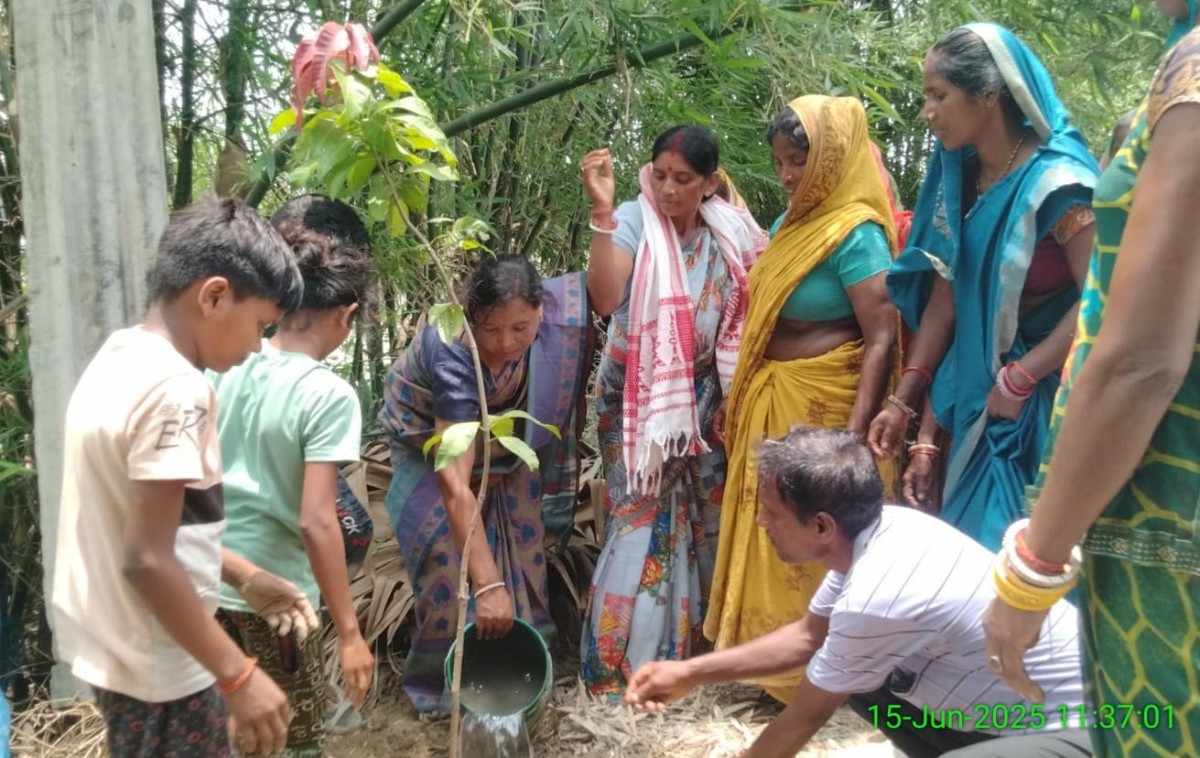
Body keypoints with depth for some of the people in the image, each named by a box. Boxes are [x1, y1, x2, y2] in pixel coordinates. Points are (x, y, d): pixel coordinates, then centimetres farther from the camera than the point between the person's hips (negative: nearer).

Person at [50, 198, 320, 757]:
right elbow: (146, 560, -27)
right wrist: (239, 675, -21)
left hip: (102, 643, 9)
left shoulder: (116, 357, 4)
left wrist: (243, 576, 12)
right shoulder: (175, 388, -25)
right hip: (156, 667, -9)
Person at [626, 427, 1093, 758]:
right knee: (850, 673, 7)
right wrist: (692, 673, 9)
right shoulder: (881, 527, -5)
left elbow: (805, 718, -13)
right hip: (1009, 708, 9)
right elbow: (809, 636, 11)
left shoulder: (876, 598, -30)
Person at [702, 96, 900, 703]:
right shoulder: (793, 223, 10)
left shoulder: (855, 232, -15)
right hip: (774, 402, 8)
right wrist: (738, 398, 17)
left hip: (823, 406, -8)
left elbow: (882, 340, -20)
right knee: (770, 534, 16)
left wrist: (853, 434, -25)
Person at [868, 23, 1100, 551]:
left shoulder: (1056, 180, -16)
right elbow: (945, 294, 6)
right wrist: (904, 401, 3)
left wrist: (1019, 380, -17)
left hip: (1044, 403, -7)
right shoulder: (959, 178, 5)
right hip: (978, 397, 7)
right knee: (968, 541, 14)